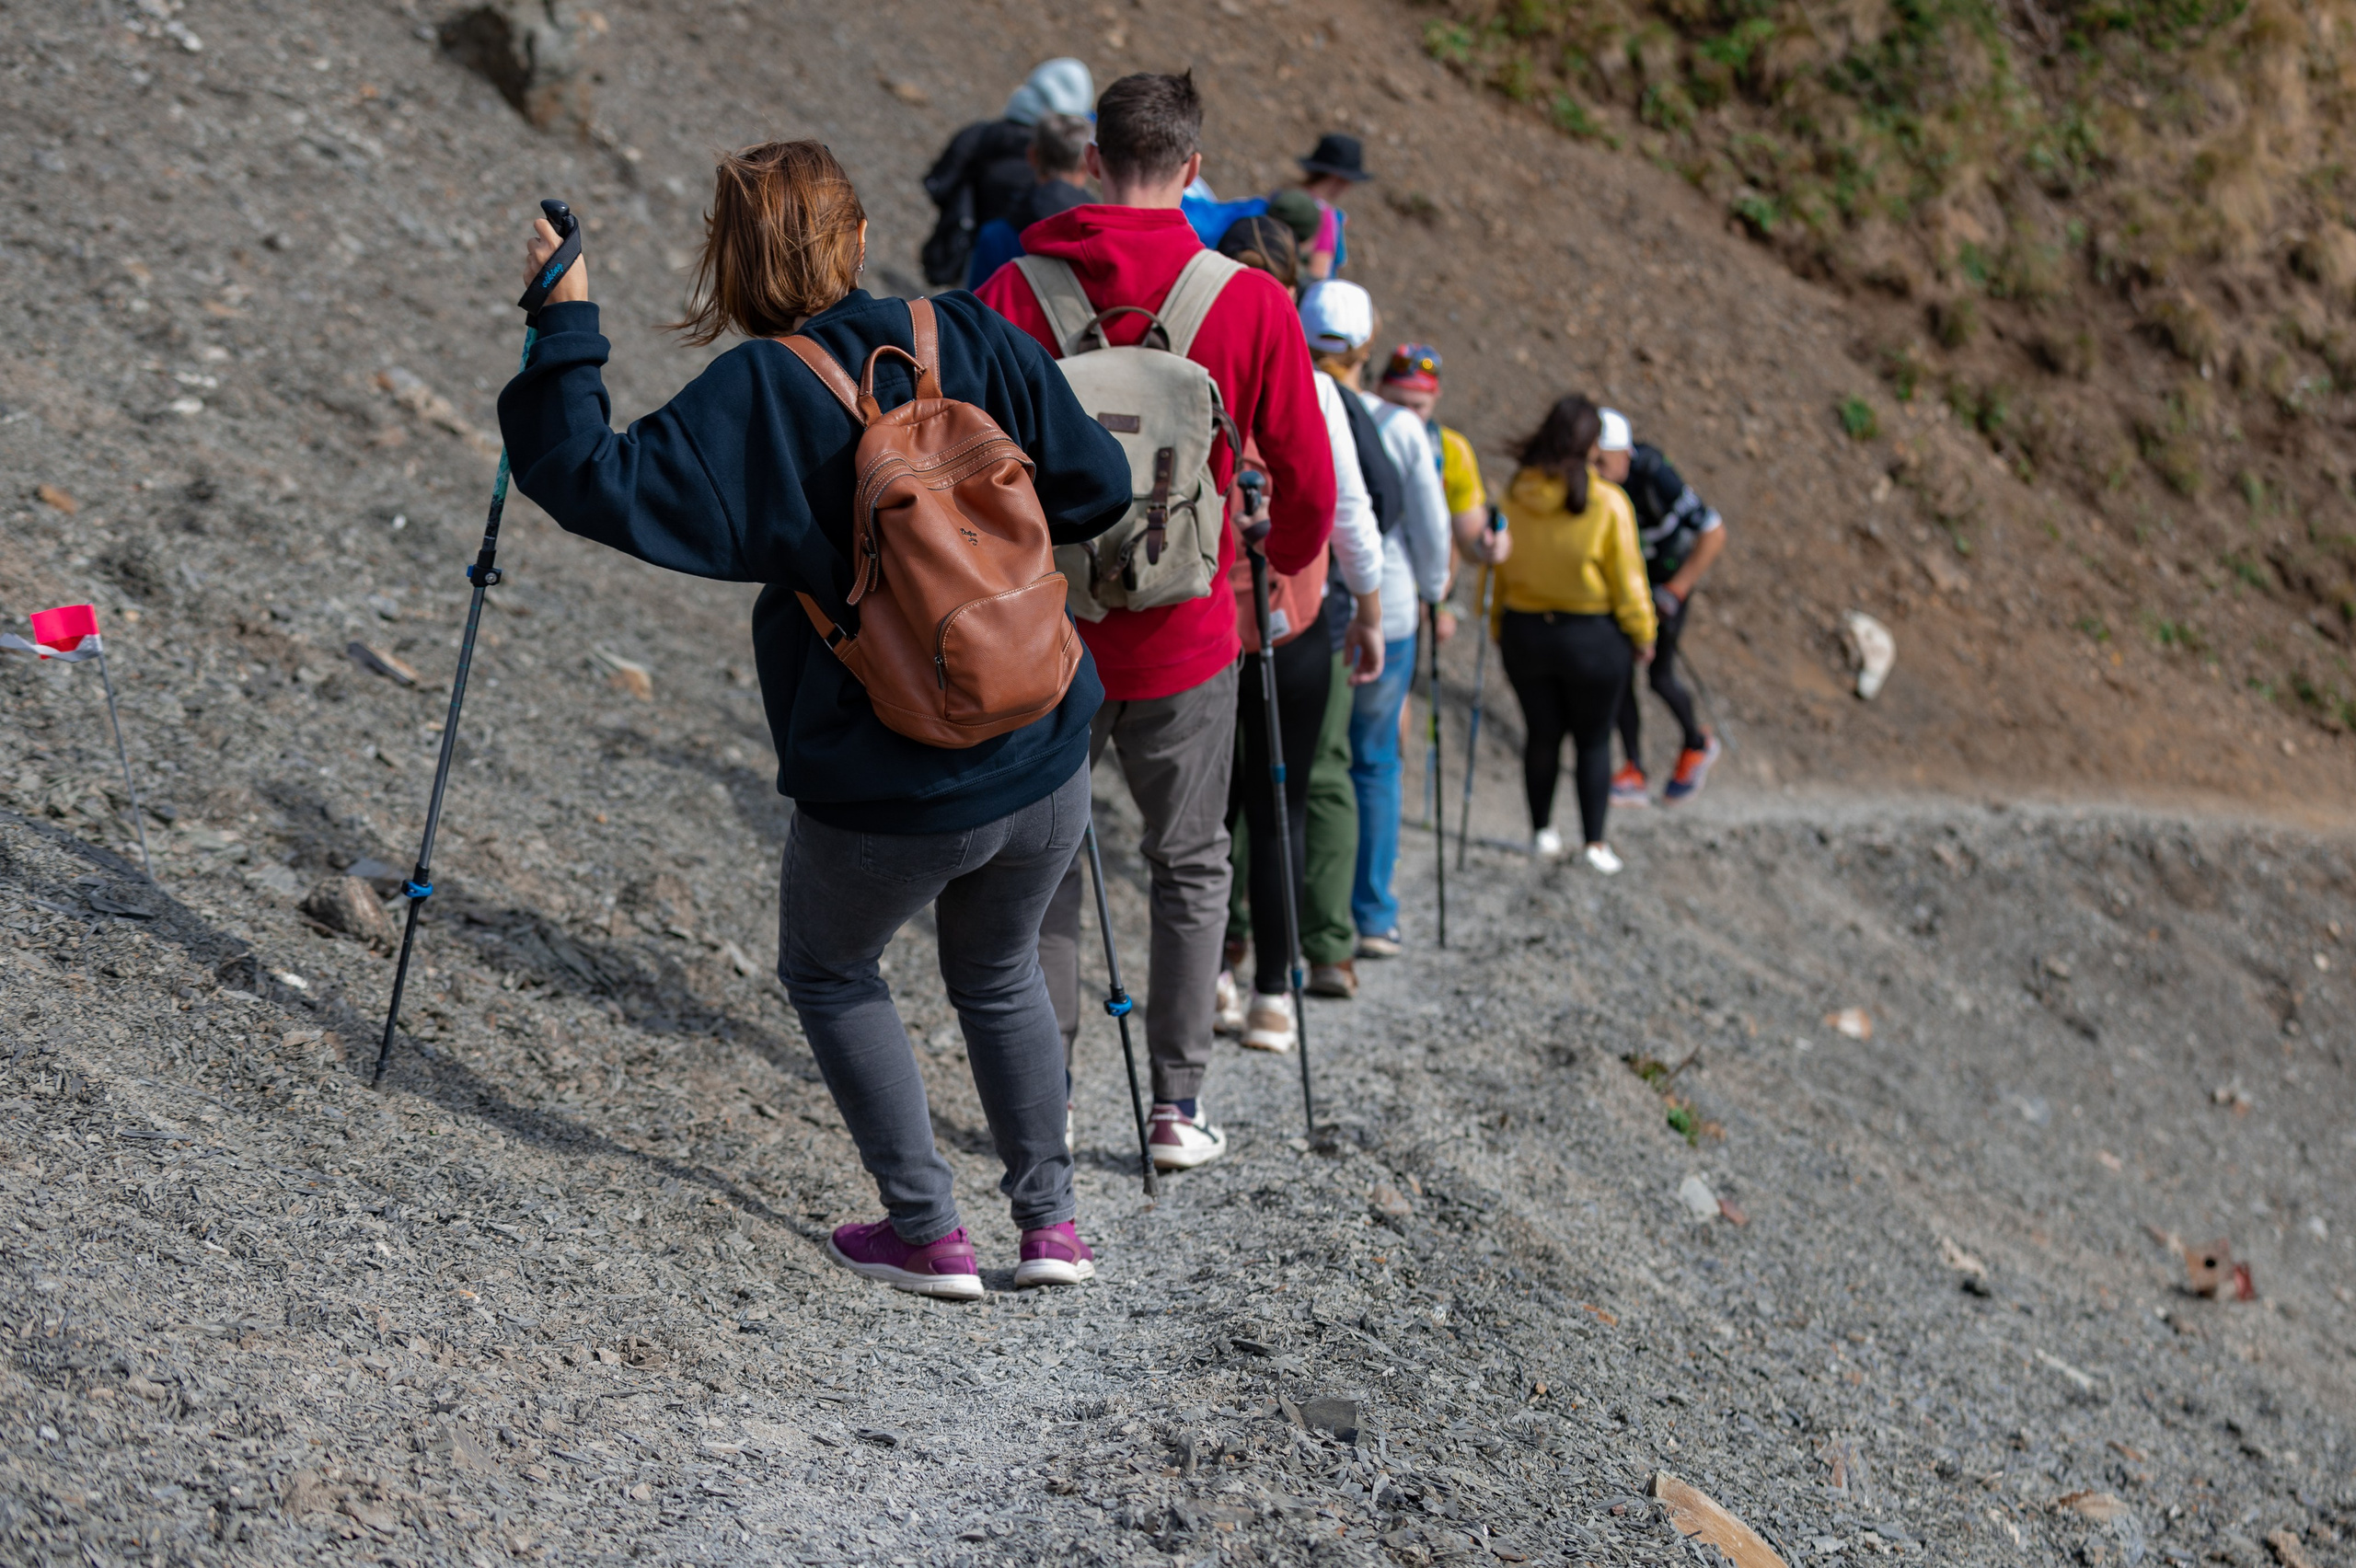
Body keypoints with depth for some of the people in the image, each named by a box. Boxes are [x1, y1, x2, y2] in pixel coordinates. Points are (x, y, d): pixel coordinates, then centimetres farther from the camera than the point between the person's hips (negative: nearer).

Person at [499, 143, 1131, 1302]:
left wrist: (567, 331, -12)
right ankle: (1049, 1221, 28)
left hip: (884, 793, -4)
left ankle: (926, 1230, 19)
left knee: (829, 973, 24)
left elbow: (599, 485, -19)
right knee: (998, 976, 29)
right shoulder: (973, 340, -3)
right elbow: (1096, 487, 1)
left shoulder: (753, 398, -14)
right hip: (1043, 766, 4)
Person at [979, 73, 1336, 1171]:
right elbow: (1306, 477, -4)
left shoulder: (1015, 292, -8)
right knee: (1191, 864, 16)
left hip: (1044, 628, 0)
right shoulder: (1251, 303, -8)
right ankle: (1178, 1102, 15)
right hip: (1183, 637, 0)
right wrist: (1282, 562, 17)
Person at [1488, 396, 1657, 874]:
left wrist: (1497, 627, 12)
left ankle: (1541, 831, 25)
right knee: (1594, 740, 12)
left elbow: (1496, 568, 0)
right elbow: (1627, 580, -10)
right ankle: (1595, 842, 12)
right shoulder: (1608, 503, -17)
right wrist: (1641, 635, 3)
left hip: (1524, 632, 3)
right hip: (1593, 637, -2)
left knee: (1542, 735, 17)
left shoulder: (1513, 498, -8)